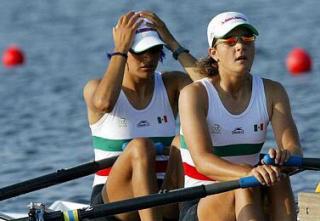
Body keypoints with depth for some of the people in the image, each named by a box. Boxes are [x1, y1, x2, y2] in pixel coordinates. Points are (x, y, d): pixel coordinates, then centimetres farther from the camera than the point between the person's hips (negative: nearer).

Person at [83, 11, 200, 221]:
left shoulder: (171, 84, 11)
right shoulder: (95, 88, 2)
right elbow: (103, 102, -25)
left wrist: (173, 44, -7)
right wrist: (120, 49, -15)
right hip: (112, 201, -3)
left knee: (182, 142, -23)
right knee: (141, 147, -31)